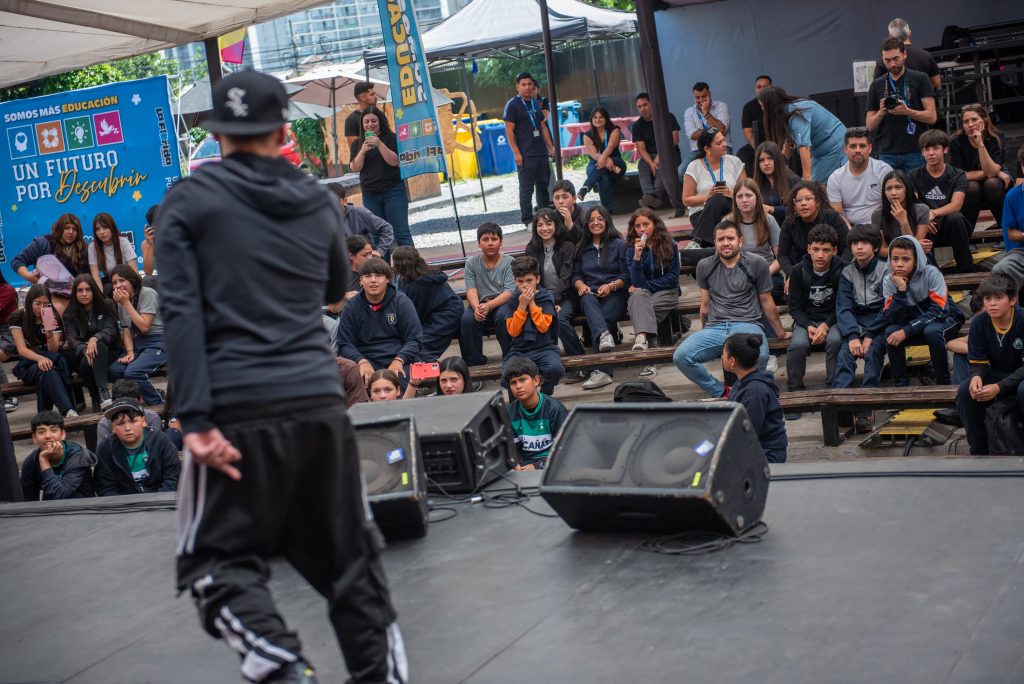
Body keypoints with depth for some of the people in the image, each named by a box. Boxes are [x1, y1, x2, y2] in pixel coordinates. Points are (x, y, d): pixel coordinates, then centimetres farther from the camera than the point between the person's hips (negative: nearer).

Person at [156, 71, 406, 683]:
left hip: (237, 410, -3)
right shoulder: (320, 203, 10)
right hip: (320, 403, 3)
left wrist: (197, 419, -13)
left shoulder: (188, 202, 1)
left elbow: (182, 312, -9)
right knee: (350, 560, 14)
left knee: (221, 560, 8)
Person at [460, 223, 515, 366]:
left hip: (502, 303, -2)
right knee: (467, 319, -28)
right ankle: (475, 362, -14)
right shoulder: (471, 263, 5)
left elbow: (509, 292, -13)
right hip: (479, 304, 2)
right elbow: (471, 290, -6)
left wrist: (488, 306, -29)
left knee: (503, 318, -35)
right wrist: (476, 308, -28)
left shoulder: (509, 262, -3)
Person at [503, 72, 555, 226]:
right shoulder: (512, 105, -4)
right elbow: (509, 131, -8)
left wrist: (550, 147, 14)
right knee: (526, 188, -2)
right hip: (525, 155, -6)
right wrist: (516, 153, -15)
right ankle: (527, 219, 4)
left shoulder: (536, 103, 16)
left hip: (542, 153, 6)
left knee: (543, 185, 10)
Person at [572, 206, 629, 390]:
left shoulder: (619, 244, 11)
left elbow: (626, 275, 4)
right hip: (590, 294, 2)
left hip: (614, 294, -2)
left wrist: (611, 286, -13)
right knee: (588, 299, -37)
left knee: (602, 317, -33)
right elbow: (576, 275, 15)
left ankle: (602, 371, -41)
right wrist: (581, 285, -8)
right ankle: (604, 335, -62)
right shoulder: (582, 248, 21)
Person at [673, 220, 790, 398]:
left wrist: (780, 333, 19)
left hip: (747, 324, -3)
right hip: (715, 327, 3)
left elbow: (766, 302, 14)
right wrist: (705, 335, 28)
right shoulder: (705, 266, 14)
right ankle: (721, 393, -6)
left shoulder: (757, 264, 6)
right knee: (680, 356, -25)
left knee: (759, 356, -38)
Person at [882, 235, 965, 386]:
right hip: (915, 324, 4)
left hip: (946, 320, -4)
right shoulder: (889, 281, -12)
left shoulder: (931, 273, -23)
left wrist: (906, 331, -34)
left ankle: (943, 382, -19)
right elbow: (894, 320, -19)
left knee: (931, 331, -36)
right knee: (891, 332, -24)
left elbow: (939, 312, -28)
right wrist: (901, 289, -32)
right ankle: (901, 384, -12)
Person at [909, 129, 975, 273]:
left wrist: (933, 213, -33)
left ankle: (966, 270, -20)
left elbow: (956, 205, -13)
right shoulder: (915, 176, 8)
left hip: (951, 229, 0)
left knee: (955, 217, -34)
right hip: (929, 229, 0)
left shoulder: (957, 175, 4)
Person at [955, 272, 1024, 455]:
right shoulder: (978, 323, -11)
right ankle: (978, 450, -7)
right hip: (997, 374, 4)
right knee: (965, 391, -23)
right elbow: (978, 363, -5)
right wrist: (976, 377, -31)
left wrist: (999, 387, -34)